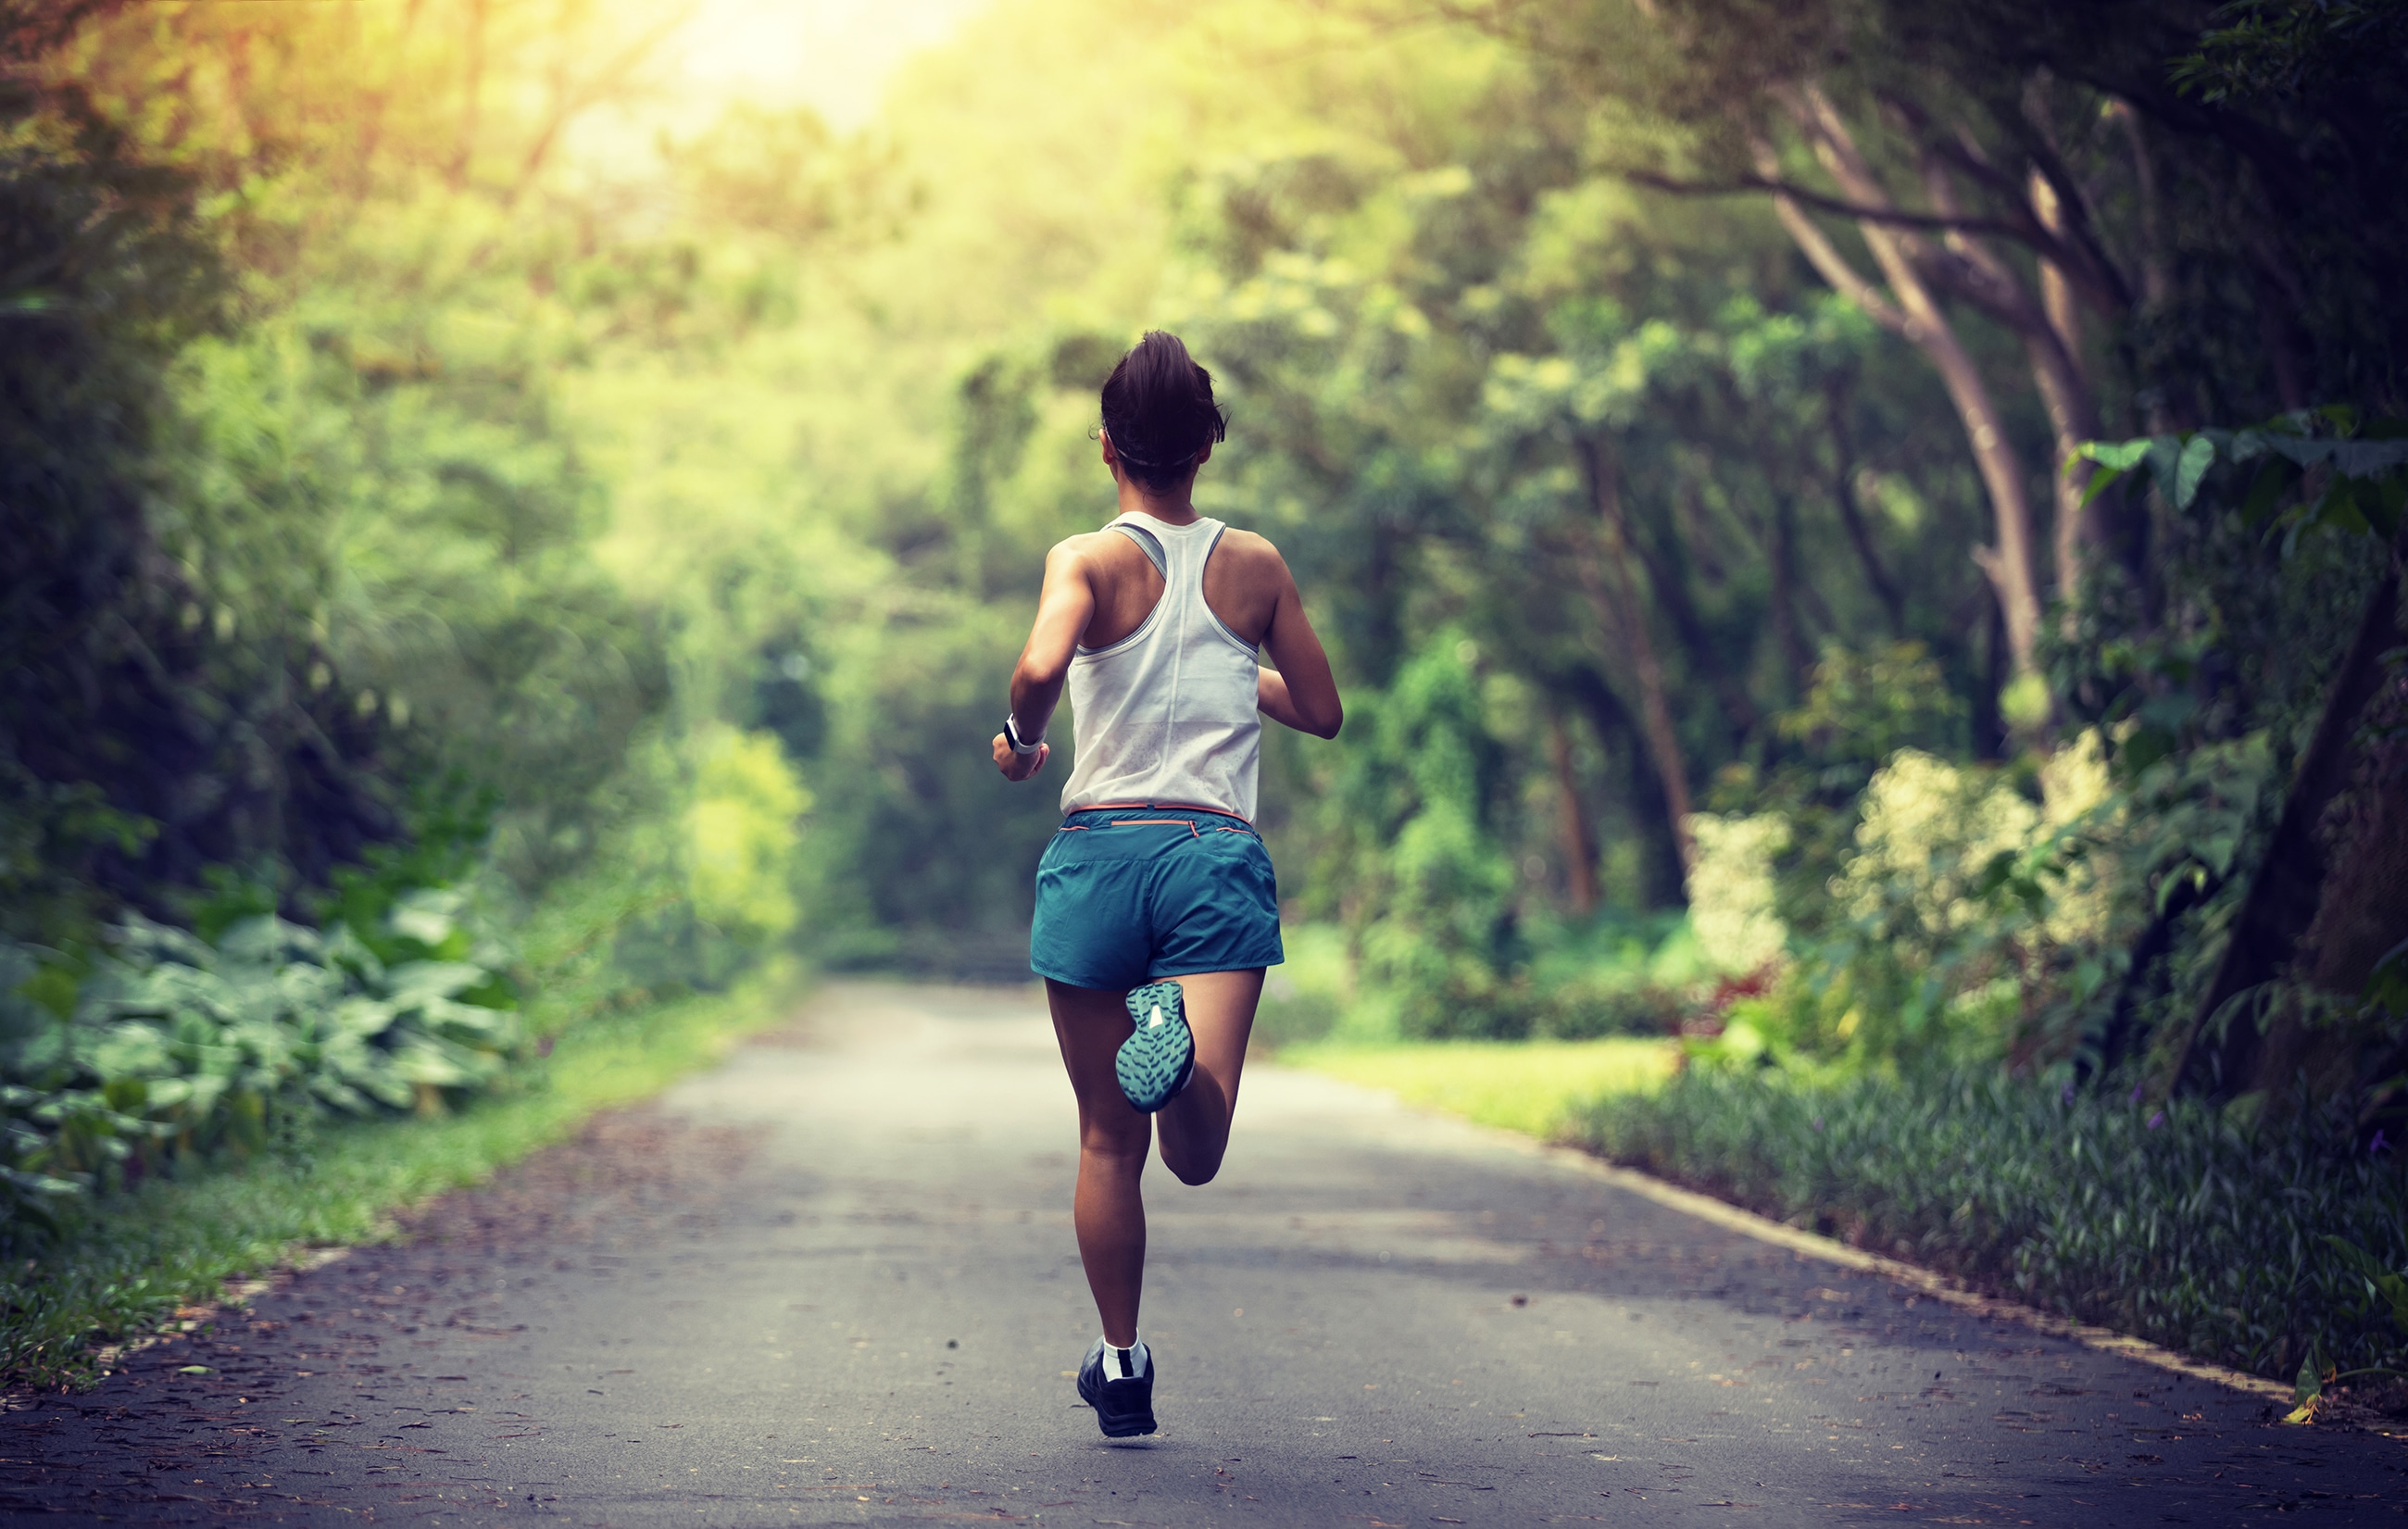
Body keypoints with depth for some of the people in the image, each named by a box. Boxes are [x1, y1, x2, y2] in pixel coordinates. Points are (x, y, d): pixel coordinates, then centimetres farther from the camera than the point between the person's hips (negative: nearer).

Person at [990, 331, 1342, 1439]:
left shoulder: (1089, 561, 1)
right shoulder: (1255, 566, 10)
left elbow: (1041, 663, -20)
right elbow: (1321, 712, 18)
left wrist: (1020, 739, 1)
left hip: (1099, 851, 0)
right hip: (1220, 854, 0)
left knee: (1108, 1141, 13)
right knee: (1196, 1155, -12)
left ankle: (1120, 1366, 19)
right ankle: (1181, 1052, -44)